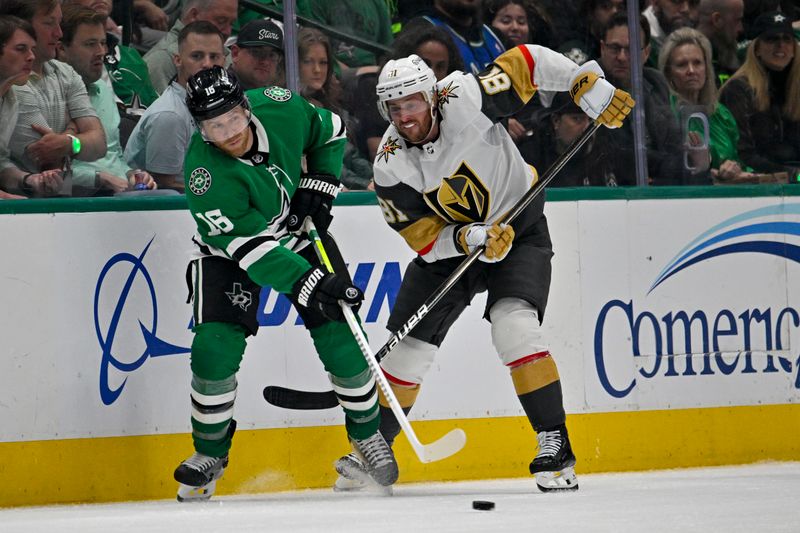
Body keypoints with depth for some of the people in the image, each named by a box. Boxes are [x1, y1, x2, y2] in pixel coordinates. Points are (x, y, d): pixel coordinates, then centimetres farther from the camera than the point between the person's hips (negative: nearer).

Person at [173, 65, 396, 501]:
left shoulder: (281, 108, -23)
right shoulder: (206, 175, -34)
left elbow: (330, 132, 2)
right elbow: (249, 248, -34)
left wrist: (319, 186, -9)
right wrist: (310, 285, -41)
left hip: (299, 230, 3)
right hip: (229, 248, -3)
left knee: (340, 335, -6)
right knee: (215, 345, -17)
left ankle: (367, 432, 15)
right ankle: (210, 452, 3)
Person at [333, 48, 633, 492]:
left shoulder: (465, 100, -26)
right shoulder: (390, 171, -19)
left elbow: (528, 62, -17)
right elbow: (427, 241, -16)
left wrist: (588, 86, -24)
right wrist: (471, 239, -35)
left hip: (518, 228, -3)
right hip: (449, 242, 3)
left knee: (514, 325, -24)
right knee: (408, 345, 0)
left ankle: (555, 446, -18)